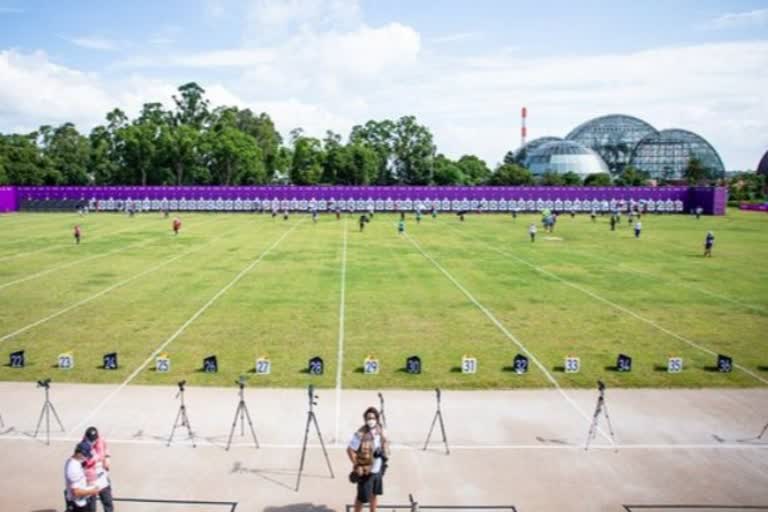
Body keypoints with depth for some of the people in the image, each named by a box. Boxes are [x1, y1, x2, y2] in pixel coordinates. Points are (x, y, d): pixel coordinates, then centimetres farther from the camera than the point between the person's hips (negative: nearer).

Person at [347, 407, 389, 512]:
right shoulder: (361, 434, -25)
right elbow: (350, 450, -20)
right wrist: (357, 465, -17)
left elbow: (385, 444, 16)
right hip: (365, 472, -6)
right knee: (362, 497, 6)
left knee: (374, 494, 20)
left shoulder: (380, 430, -4)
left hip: (378, 470, 6)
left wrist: (384, 455, 3)